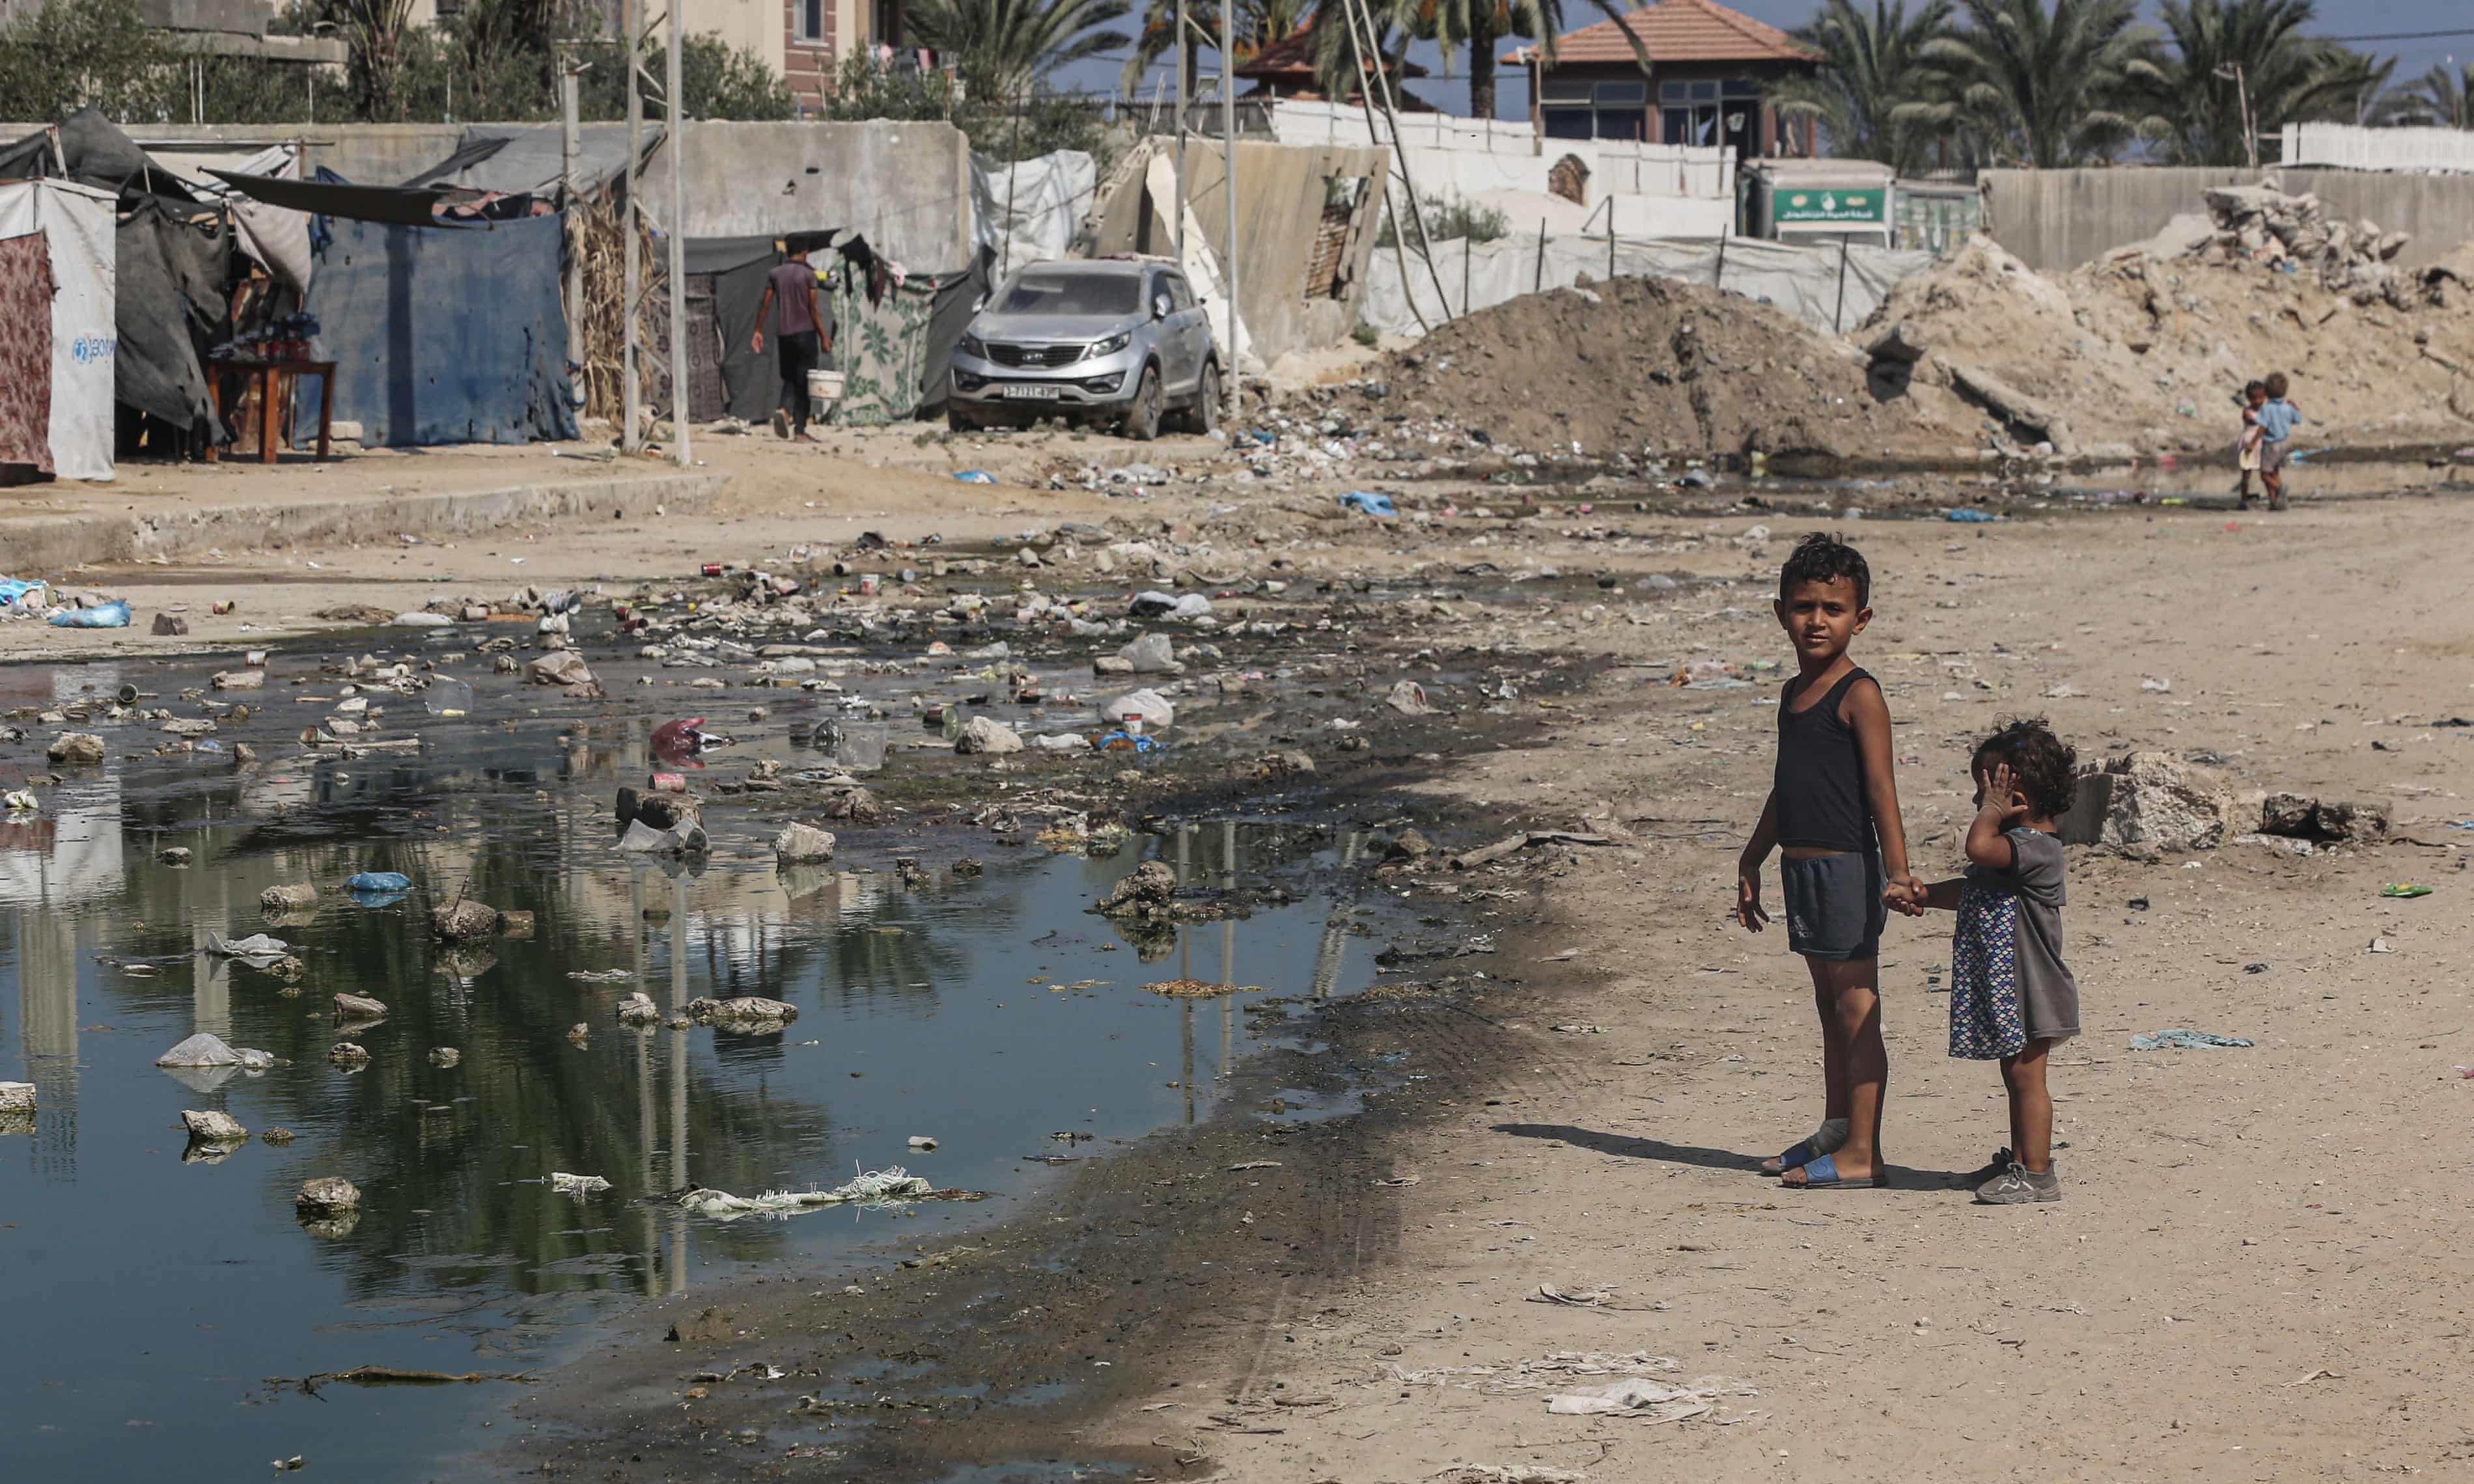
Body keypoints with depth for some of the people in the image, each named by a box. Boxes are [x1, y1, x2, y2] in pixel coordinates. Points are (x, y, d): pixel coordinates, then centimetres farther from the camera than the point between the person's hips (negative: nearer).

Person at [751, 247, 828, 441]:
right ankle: (800, 429, -2)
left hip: (783, 334, 3)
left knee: (789, 378, 14)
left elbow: (765, 304, 3)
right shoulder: (808, 274, -5)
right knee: (804, 381, 2)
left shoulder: (775, 274, 6)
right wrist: (824, 337, -6)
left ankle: (784, 409, -15)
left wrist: (758, 331, 9)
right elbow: (813, 309, -9)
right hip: (805, 332, -3)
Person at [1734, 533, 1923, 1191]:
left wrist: (1897, 871, -28)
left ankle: (1862, 1154, -3)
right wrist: (1751, 865, 29)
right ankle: (1834, 1133, 26)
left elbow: (1881, 787, -19)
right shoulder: (1794, 693, 15)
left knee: (1856, 1011, -5)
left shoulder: (1858, 695, -11)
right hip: (1802, 867, 9)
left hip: (1847, 867, -9)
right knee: (1829, 1006, 17)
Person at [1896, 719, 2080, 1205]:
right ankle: (2018, 1161, 26)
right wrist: (1921, 895, 29)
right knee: (2016, 1077, 17)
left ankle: (2037, 1173, -2)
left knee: (2026, 1076, -6)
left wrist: (1992, 811, -21)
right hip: (2003, 985, 10)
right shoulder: (2016, 845, 13)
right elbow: (1972, 890, 28)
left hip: (2026, 989, -10)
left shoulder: (2038, 848, -20)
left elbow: (1979, 847, -37)